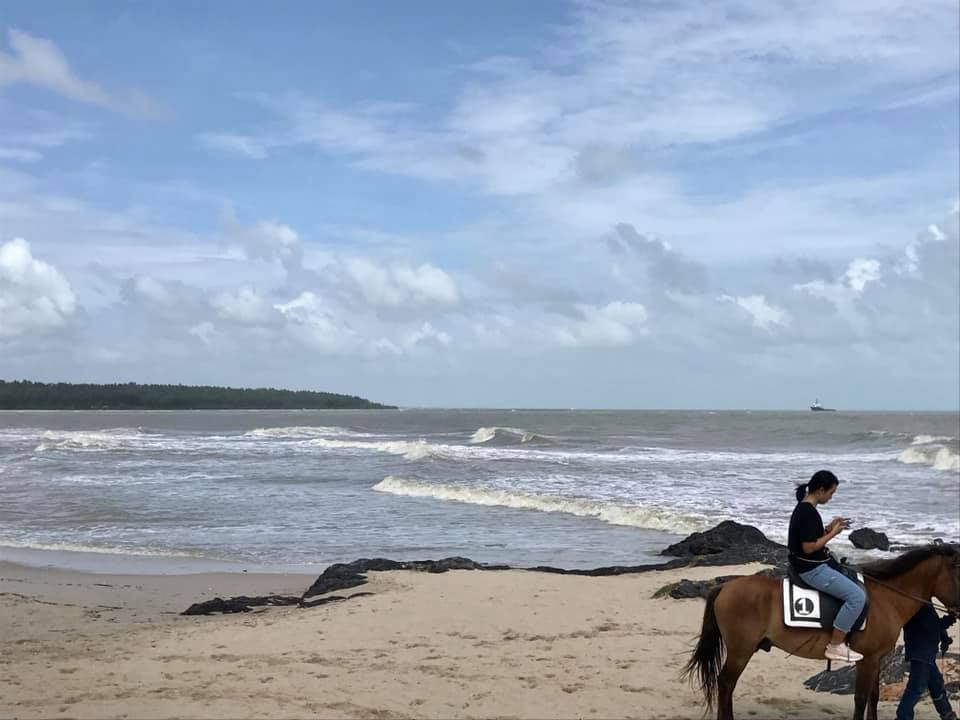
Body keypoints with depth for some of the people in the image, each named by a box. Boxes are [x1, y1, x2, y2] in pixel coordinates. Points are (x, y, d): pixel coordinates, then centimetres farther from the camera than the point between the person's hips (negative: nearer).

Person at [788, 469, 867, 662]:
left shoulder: (803, 508, 9)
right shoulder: (809, 512, -22)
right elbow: (809, 547, -24)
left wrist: (829, 527, 6)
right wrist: (832, 533, -14)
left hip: (813, 566, 11)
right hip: (812, 569, -11)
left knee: (853, 581, 24)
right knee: (857, 596, -14)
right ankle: (835, 646, -7)